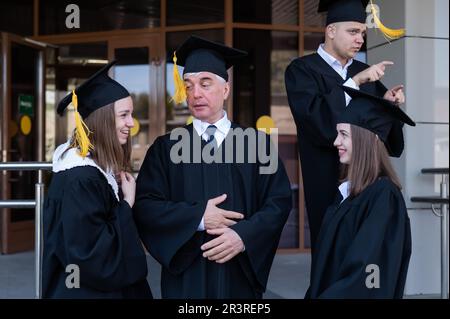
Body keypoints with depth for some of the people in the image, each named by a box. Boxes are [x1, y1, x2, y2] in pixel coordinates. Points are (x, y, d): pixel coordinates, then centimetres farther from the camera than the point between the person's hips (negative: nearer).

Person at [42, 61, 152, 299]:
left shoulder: (101, 168, 6)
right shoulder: (80, 179, -23)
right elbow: (91, 255, -25)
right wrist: (126, 204, -19)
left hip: (109, 285, 9)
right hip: (86, 289, -9)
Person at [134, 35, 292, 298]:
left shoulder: (258, 144, 2)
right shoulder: (166, 148, 4)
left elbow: (279, 201, -2)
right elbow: (145, 205, -4)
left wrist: (244, 237, -17)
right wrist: (198, 217, -16)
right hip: (186, 276, 0)